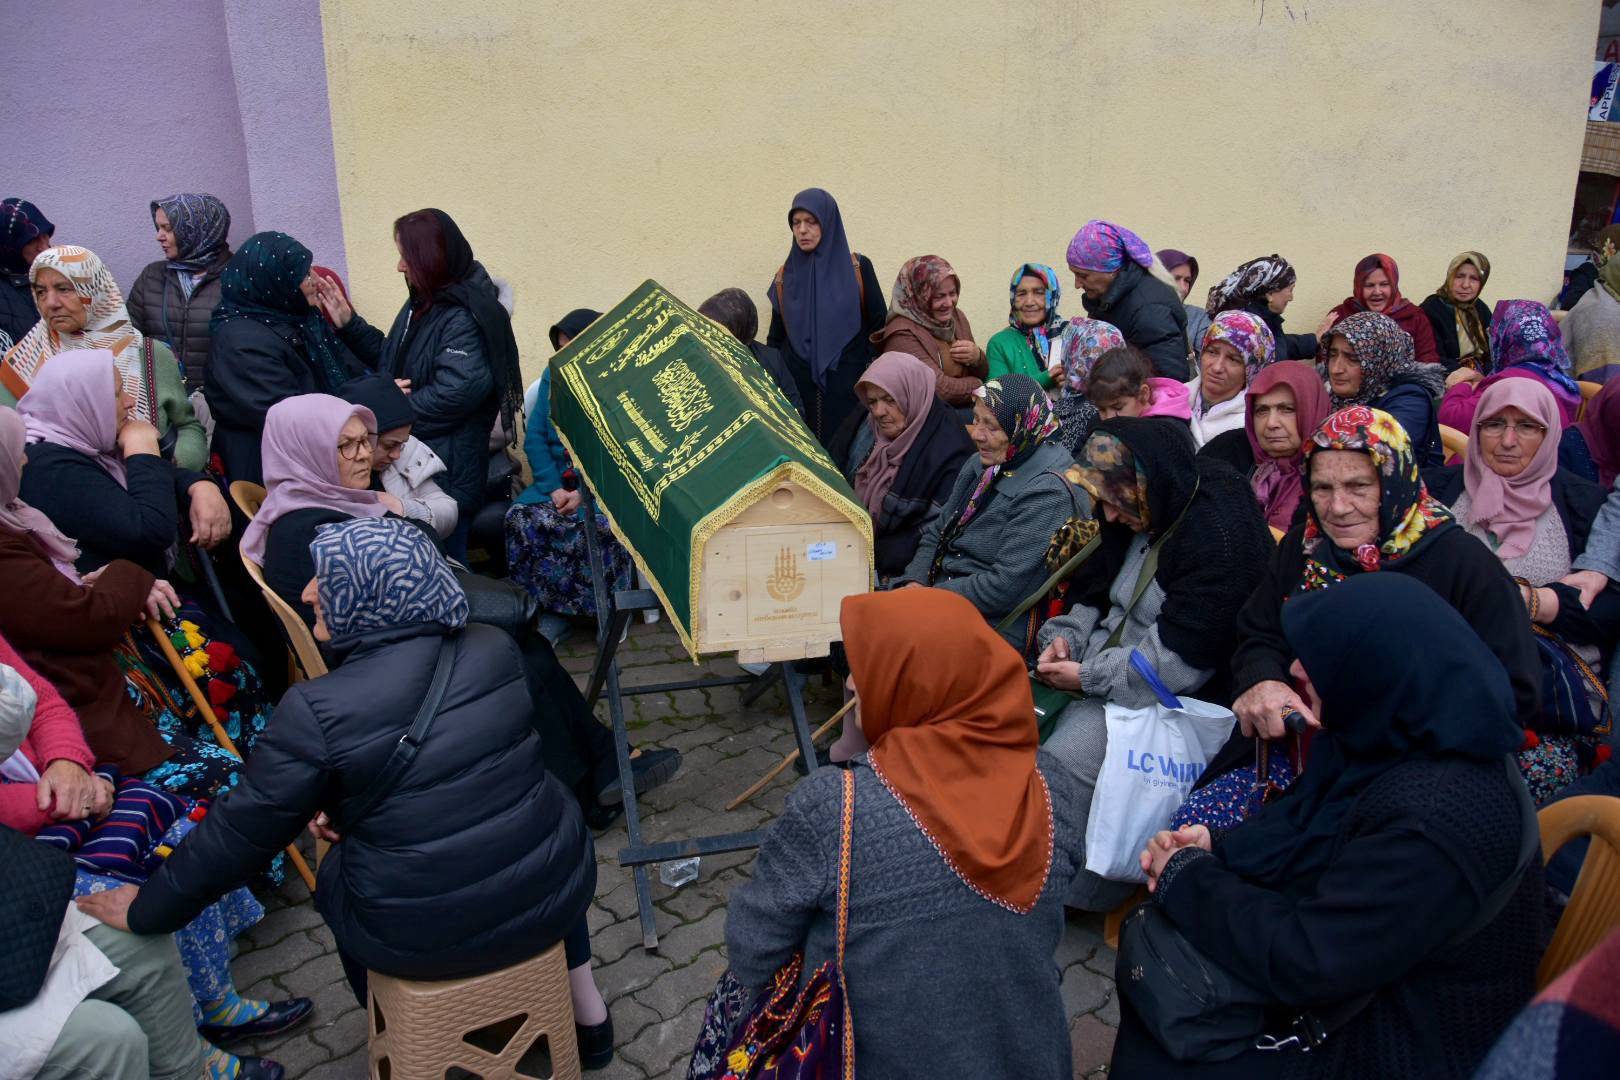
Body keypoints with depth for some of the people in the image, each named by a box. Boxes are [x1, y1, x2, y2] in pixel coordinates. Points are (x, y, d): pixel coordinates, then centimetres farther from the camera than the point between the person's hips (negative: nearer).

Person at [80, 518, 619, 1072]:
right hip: (557, 892, 3)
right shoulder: (496, 650, -4)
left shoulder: (317, 711, -18)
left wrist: (147, 910, 9)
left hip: (423, 939, -2)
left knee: (339, 875, 29)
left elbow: (238, 832, -8)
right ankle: (587, 1012, 38)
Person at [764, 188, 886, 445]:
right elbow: (776, 340, 13)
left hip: (848, 386, -2)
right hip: (798, 388, 2)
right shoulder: (785, 276, 7)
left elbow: (879, 328, 1)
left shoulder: (858, 269, 1)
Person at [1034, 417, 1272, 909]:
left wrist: (1090, 677, -19)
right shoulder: (1137, 517, 6)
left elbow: (1180, 660, -24)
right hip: (1106, 674, 9)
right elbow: (1096, 593, 16)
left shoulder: (1221, 536, -22)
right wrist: (1067, 636, -4)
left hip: (1170, 701, -9)